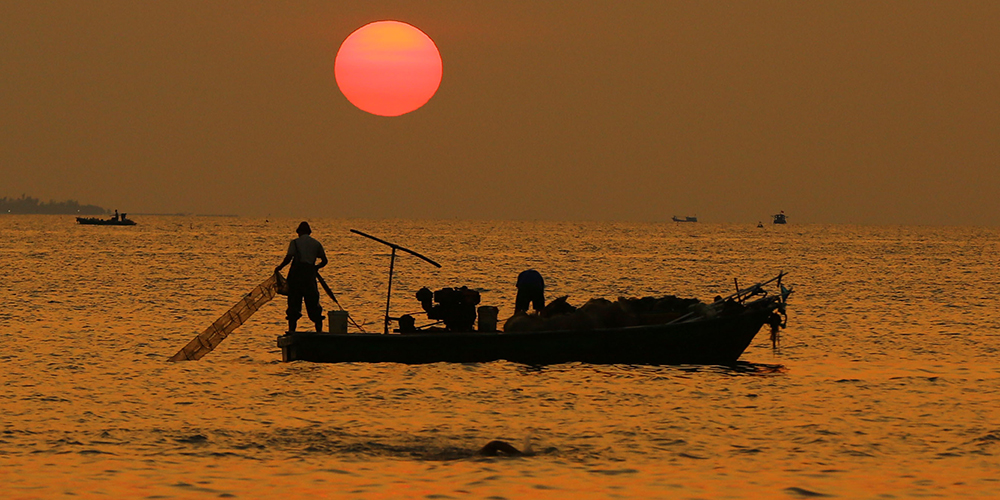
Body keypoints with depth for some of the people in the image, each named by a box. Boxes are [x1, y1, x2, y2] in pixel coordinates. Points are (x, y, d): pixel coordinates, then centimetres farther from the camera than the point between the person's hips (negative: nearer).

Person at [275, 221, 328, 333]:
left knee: (294, 300, 0)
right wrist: (316, 267, 31)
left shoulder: (295, 242, 2)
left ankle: (292, 328, -5)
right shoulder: (316, 244, 12)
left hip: (297, 271, -2)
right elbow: (324, 261, 12)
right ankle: (319, 328, 5)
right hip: (310, 273, 3)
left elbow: (288, 258, -8)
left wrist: (279, 267, 6)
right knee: (312, 302, 9)